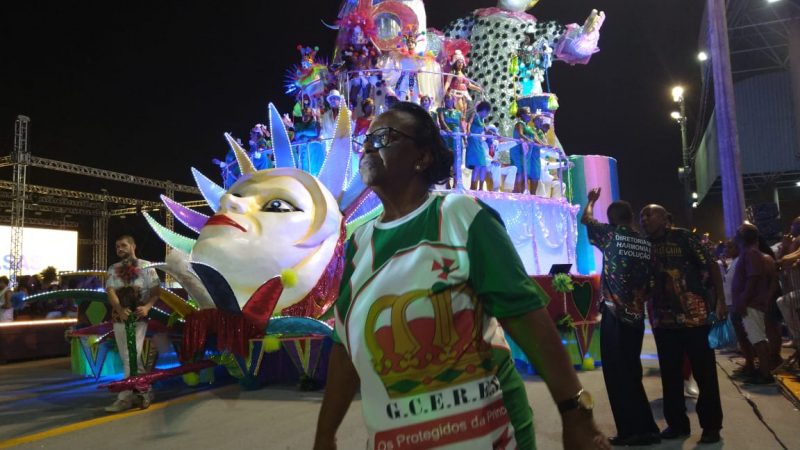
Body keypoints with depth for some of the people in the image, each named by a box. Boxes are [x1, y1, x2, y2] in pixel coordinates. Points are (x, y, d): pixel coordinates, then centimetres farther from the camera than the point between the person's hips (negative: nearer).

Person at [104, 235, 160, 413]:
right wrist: (120, 309, -23)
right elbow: (110, 291, -4)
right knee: (127, 358, 9)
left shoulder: (146, 266, 1)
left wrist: (147, 307, -22)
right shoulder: (113, 269, 11)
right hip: (119, 317, 5)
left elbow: (155, 291, -3)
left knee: (132, 356, -12)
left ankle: (125, 398, -10)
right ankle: (145, 391, 22)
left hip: (138, 316, -4)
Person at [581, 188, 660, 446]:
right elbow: (650, 283, 11)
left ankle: (632, 431, 4)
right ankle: (644, 429, 22)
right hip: (636, 316, 6)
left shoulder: (611, 235, -5)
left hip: (614, 314, -6)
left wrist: (591, 200, 28)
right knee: (631, 372, 16)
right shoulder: (646, 244, 8)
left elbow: (585, 219, 11)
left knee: (617, 374, 1)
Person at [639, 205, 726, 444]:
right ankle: (677, 423, 24)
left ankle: (711, 425, 17)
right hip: (664, 319, 4)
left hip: (696, 315, -4)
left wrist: (720, 301, -12)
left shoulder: (683, 237, -4)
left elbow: (711, 266, -5)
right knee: (670, 375, 10)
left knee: (704, 373, 4)